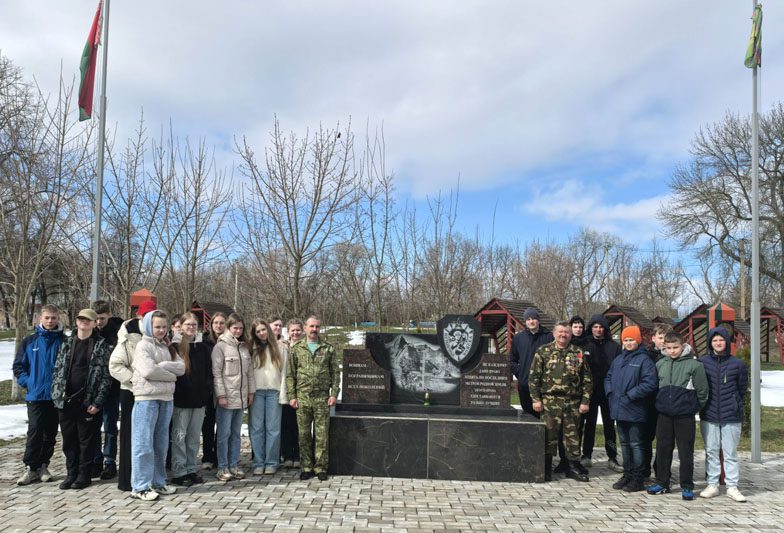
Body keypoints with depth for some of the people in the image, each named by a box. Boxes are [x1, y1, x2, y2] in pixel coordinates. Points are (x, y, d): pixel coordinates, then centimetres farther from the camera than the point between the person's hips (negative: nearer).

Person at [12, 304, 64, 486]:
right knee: (34, 431, -4)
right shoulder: (29, 341, 4)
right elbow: (18, 366, 9)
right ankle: (30, 467, 5)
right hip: (35, 395, 0)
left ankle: (43, 465, 21)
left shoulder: (64, 341, 1)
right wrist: (27, 382, -3)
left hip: (56, 396, 1)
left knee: (50, 433, 8)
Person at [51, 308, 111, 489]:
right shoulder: (67, 342, 11)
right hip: (66, 400, 4)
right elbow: (58, 369, 12)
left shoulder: (101, 345, -2)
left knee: (86, 440, 4)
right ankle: (71, 473, 23)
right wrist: (57, 394, 1)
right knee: (68, 439, 10)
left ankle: (84, 475, 15)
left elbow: (105, 375, -6)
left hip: (88, 402, -4)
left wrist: (98, 401, -12)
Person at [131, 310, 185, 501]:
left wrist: (161, 366, -12)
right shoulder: (143, 346, -4)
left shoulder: (167, 347, 16)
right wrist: (171, 375, -6)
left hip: (167, 398, 7)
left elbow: (181, 367, 2)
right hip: (146, 398, -7)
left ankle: (158, 482, 22)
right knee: (144, 443, -3)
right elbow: (148, 371, -18)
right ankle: (140, 486, 3)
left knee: (161, 443, 13)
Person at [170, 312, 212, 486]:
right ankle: (179, 472, 7)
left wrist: (207, 392, 1)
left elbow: (209, 372, 13)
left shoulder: (204, 348, 11)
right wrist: (174, 394, -14)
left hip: (199, 399, 5)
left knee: (194, 436, 11)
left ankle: (191, 470, 20)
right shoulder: (175, 346, -4)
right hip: (181, 399, -5)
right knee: (180, 435, 0)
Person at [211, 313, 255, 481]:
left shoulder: (244, 347, 13)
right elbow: (216, 373, -10)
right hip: (226, 397, -6)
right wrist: (221, 395, -14)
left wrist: (251, 391, 9)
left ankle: (234, 466, 19)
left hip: (241, 397, 6)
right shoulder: (220, 346, -6)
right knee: (224, 434, 0)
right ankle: (222, 468, 8)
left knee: (236, 433, 11)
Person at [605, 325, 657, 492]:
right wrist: (610, 392, 4)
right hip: (619, 409, 7)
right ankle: (627, 475, 27)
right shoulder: (618, 360, 13)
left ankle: (637, 479, 9)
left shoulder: (644, 360, -9)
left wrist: (630, 395, -17)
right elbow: (608, 378, 22)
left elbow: (649, 383, -18)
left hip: (635, 411, -7)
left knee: (635, 444, 1)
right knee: (624, 443, 16)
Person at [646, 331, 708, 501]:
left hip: (685, 416, -4)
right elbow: (654, 386, 17)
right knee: (663, 450, 10)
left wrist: (695, 407, 3)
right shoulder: (660, 364, 6)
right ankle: (662, 483, 21)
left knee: (686, 452, 4)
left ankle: (687, 486, 15)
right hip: (664, 415, 4)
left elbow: (702, 390, -2)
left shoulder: (694, 365, -7)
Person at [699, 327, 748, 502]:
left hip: (731, 416, -1)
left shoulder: (737, 364, 0)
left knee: (730, 453, 5)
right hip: (709, 416, 1)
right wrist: (703, 404, 7)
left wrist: (734, 404, 10)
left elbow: (742, 388, 10)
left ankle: (732, 486, 14)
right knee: (711, 452, 8)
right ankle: (712, 485, 16)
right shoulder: (702, 362, 1)